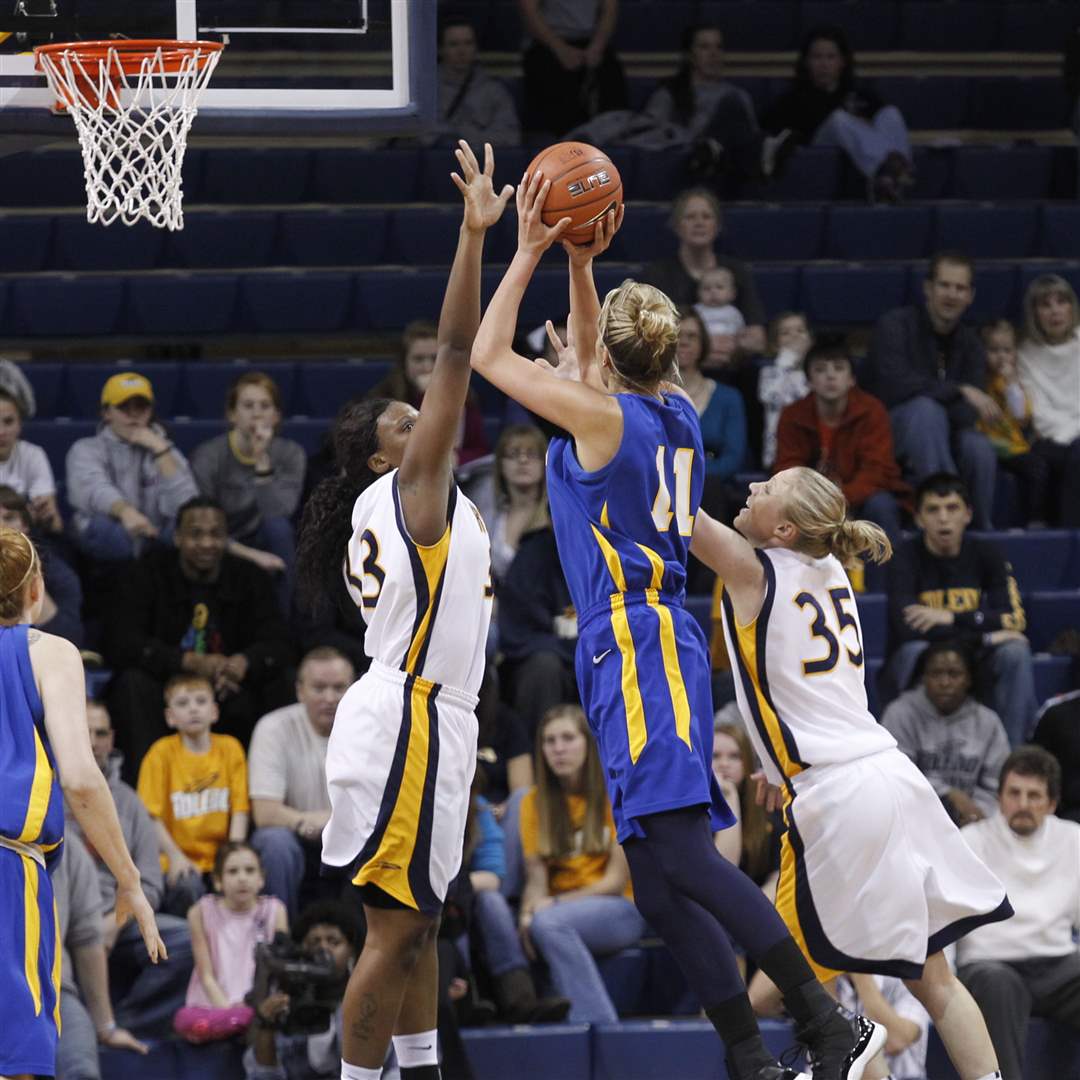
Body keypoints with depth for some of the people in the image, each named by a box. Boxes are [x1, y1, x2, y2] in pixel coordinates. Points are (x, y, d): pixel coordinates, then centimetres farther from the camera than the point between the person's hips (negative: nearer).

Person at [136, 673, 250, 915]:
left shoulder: (230, 748, 10)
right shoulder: (162, 752, 3)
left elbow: (239, 809, 4)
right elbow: (152, 815, -4)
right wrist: (175, 857, -18)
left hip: (219, 860, 2)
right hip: (180, 864, -2)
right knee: (187, 886, -34)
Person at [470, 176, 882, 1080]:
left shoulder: (603, 417, -8)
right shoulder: (675, 417, 14)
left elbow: (487, 355, -1)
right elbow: (591, 365, 34)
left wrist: (530, 252, 5)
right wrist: (579, 264, 26)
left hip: (636, 646, -9)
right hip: (657, 642, 9)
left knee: (679, 851, -18)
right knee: (661, 885, 7)